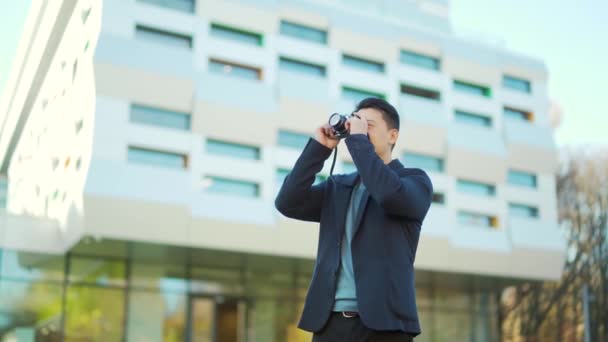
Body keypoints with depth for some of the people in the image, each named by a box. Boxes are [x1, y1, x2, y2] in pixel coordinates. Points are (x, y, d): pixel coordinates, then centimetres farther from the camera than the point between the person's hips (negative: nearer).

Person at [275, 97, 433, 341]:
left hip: (383, 322, -4)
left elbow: (390, 194, -18)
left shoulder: (415, 180, 6)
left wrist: (358, 139, -8)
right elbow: (287, 203, 5)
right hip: (330, 321, 4)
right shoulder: (337, 187, 19)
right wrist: (320, 146, 3)